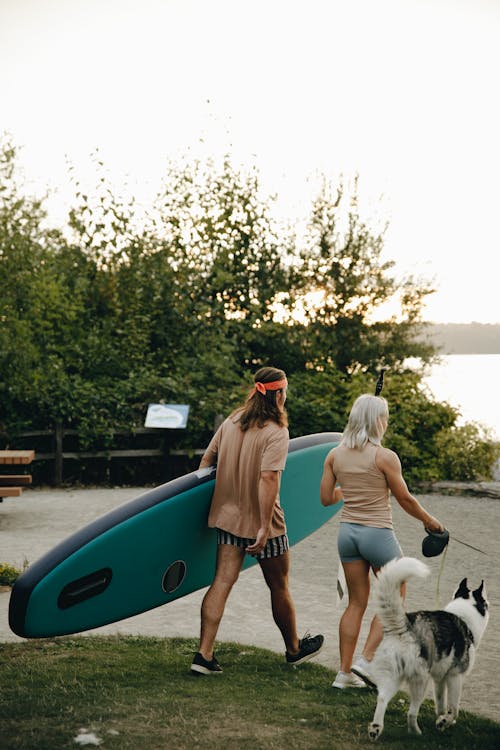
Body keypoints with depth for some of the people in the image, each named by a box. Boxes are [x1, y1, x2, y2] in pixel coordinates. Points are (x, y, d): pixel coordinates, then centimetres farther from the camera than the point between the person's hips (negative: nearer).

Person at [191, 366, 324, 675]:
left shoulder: (231, 422, 4)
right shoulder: (276, 433, -17)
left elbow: (206, 460, 9)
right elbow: (268, 479, -25)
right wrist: (265, 528, -25)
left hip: (228, 515, 5)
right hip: (261, 522, -5)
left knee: (222, 581, 2)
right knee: (279, 587, 12)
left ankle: (204, 655, -6)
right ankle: (294, 648, 30)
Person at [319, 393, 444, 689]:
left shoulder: (335, 455, 0)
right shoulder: (385, 457, -14)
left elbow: (326, 498, 5)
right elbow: (406, 500, -7)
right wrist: (429, 520, 10)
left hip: (348, 532, 6)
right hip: (378, 533, -6)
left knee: (357, 603, 15)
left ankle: (345, 672, 14)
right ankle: (366, 661, 4)